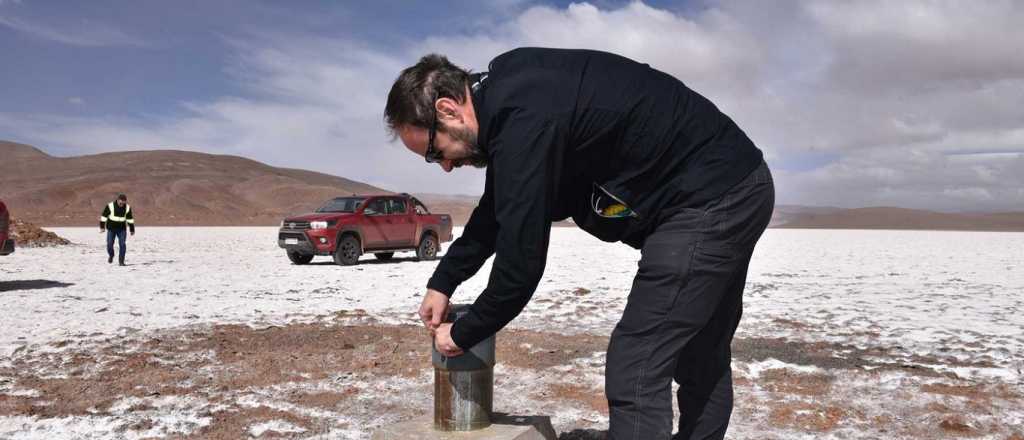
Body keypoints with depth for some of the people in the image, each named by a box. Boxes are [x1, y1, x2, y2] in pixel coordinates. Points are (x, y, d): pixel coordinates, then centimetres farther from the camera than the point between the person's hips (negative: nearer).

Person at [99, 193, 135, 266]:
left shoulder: (127, 207, -4)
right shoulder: (110, 206, -13)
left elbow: (130, 219, 6)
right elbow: (104, 216, -5)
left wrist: (132, 229, 9)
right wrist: (102, 227, -5)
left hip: (122, 229, 1)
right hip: (111, 228, -1)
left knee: (122, 244, -9)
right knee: (109, 244, -1)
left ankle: (121, 261, -2)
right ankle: (111, 255, 30)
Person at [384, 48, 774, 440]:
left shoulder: (523, 119, -25)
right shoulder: (505, 94, 7)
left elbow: (521, 261, -22)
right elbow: (494, 214, 18)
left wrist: (462, 335, -5)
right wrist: (442, 283, 18)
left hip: (711, 199, -10)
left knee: (635, 370, -10)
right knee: (700, 360, 20)